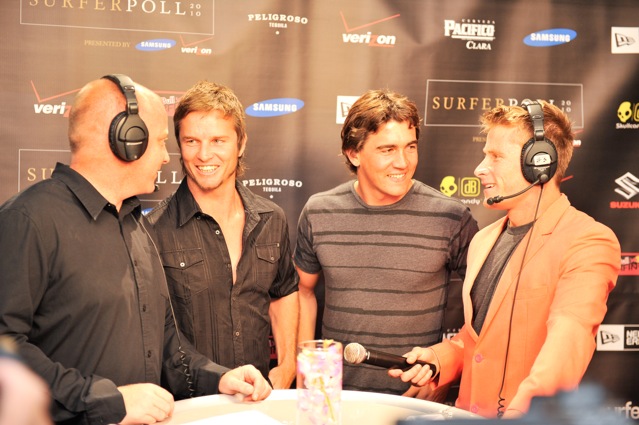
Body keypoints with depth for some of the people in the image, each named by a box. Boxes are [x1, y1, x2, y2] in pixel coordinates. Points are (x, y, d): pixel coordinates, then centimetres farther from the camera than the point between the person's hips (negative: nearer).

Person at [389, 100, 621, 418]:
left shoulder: (588, 242, -10)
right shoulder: (483, 241, 13)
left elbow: (568, 336, -25)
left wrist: (525, 404, -38)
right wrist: (437, 360, 3)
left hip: (530, 416, -6)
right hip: (467, 412, 6)